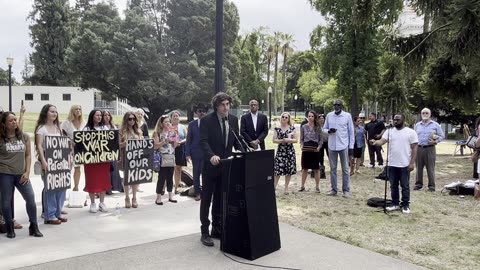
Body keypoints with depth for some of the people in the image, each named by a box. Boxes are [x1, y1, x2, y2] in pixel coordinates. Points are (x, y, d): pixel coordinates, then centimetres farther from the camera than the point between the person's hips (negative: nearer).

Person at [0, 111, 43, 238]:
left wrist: (27, 172, 0)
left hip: (21, 174, 2)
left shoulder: (24, 137, 5)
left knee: (31, 198, -3)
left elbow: (28, 155, 7)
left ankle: (34, 227, 11)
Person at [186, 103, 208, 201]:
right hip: (195, 153, 3)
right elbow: (188, 140, 6)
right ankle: (197, 193, 19)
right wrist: (188, 154, -2)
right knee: (196, 174, 9)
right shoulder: (192, 124, 7)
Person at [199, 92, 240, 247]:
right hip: (211, 165, -5)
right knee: (206, 199, 4)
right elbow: (203, 141, -18)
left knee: (221, 199, 11)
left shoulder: (233, 119, 5)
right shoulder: (207, 120, -11)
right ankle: (205, 232, 12)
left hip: (226, 165, 5)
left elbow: (236, 140, 10)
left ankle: (217, 229, 23)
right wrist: (211, 156, -35)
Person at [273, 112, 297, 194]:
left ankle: (286, 188, 14)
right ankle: (274, 186, 2)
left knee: (289, 170, 2)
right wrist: (282, 140, -12)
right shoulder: (277, 129, 5)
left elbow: (296, 140, 3)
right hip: (280, 150, 0)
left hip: (290, 151, 1)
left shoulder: (292, 128, 5)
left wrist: (289, 140, -13)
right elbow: (274, 140, 2)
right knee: (278, 170, -7)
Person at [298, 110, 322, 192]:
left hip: (315, 150, -1)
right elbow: (301, 139, 10)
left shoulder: (318, 127, 4)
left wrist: (319, 147, -10)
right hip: (306, 150, 1)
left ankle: (317, 186, 13)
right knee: (304, 168, 6)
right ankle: (302, 186, 15)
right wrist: (301, 145, -7)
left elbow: (321, 139, 6)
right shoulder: (304, 127, 6)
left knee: (316, 169, 4)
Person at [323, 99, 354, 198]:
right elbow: (324, 128, 11)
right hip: (332, 145, 3)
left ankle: (346, 190, 10)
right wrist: (328, 131, -14)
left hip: (344, 146, -2)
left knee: (345, 169, 4)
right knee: (333, 168, 9)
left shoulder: (347, 116, -3)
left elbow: (351, 132, 0)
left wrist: (351, 146, -3)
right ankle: (333, 189, 17)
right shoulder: (329, 115, 3)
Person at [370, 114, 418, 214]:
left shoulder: (410, 132, -5)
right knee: (393, 185, 12)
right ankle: (395, 204, 23)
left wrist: (412, 163, -12)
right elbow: (382, 141, -8)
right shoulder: (389, 131, 6)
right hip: (392, 164, 4)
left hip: (405, 165, -4)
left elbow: (414, 148, -6)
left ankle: (405, 205, 15)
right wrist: (375, 142, -31)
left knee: (405, 186, 5)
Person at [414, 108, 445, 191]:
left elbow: (442, 136, 7)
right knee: (419, 168, 6)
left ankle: (431, 185, 4)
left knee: (430, 168, -3)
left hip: (430, 149, -3)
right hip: (419, 148, 3)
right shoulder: (417, 125, 15)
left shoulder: (435, 125, 6)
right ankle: (418, 184, 16)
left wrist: (436, 141, -10)